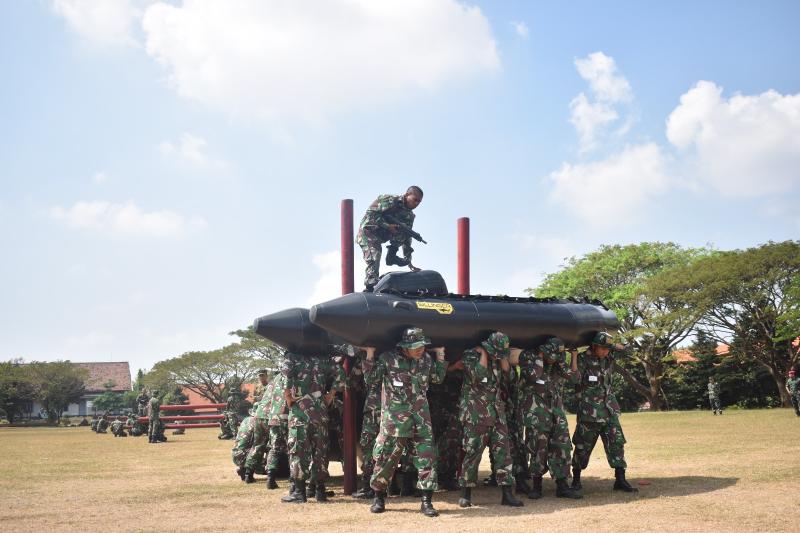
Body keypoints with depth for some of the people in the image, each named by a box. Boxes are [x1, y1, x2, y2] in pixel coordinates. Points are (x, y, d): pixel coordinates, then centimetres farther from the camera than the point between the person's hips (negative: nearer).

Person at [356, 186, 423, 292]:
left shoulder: (410, 215, 4)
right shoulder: (389, 201, -16)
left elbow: (407, 239, 6)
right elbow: (370, 213, -21)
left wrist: (408, 261, 2)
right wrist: (387, 225, -28)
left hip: (380, 238, 7)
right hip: (367, 232, -7)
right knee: (374, 261, -23)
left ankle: (391, 255, -9)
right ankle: (369, 289, -20)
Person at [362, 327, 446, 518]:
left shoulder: (426, 359, 5)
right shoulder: (388, 358, -7)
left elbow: (438, 378, 20)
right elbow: (370, 381, -4)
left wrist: (440, 354, 11)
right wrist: (370, 356, -11)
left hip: (421, 416, 3)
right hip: (394, 417, -3)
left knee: (427, 457, -3)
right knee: (386, 458, 4)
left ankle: (426, 501, 5)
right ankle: (379, 497, 23)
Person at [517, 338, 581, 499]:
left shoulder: (558, 360, 8)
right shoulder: (527, 356, -7)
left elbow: (573, 377, 6)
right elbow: (534, 375, -23)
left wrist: (574, 355, 1)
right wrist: (540, 355, -16)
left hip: (556, 407, 5)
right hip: (536, 409, -5)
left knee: (562, 445, 0)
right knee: (538, 447, -5)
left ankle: (562, 486, 5)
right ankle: (536, 485, 9)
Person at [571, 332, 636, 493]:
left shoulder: (609, 357, 5)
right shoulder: (583, 359, -11)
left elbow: (623, 349, 17)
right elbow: (575, 382, -12)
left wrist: (610, 345, 4)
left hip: (609, 409, 5)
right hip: (589, 411, -5)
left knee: (617, 443, 0)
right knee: (583, 446, 5)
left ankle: (620, 480, 4)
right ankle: (576, 479, 18)